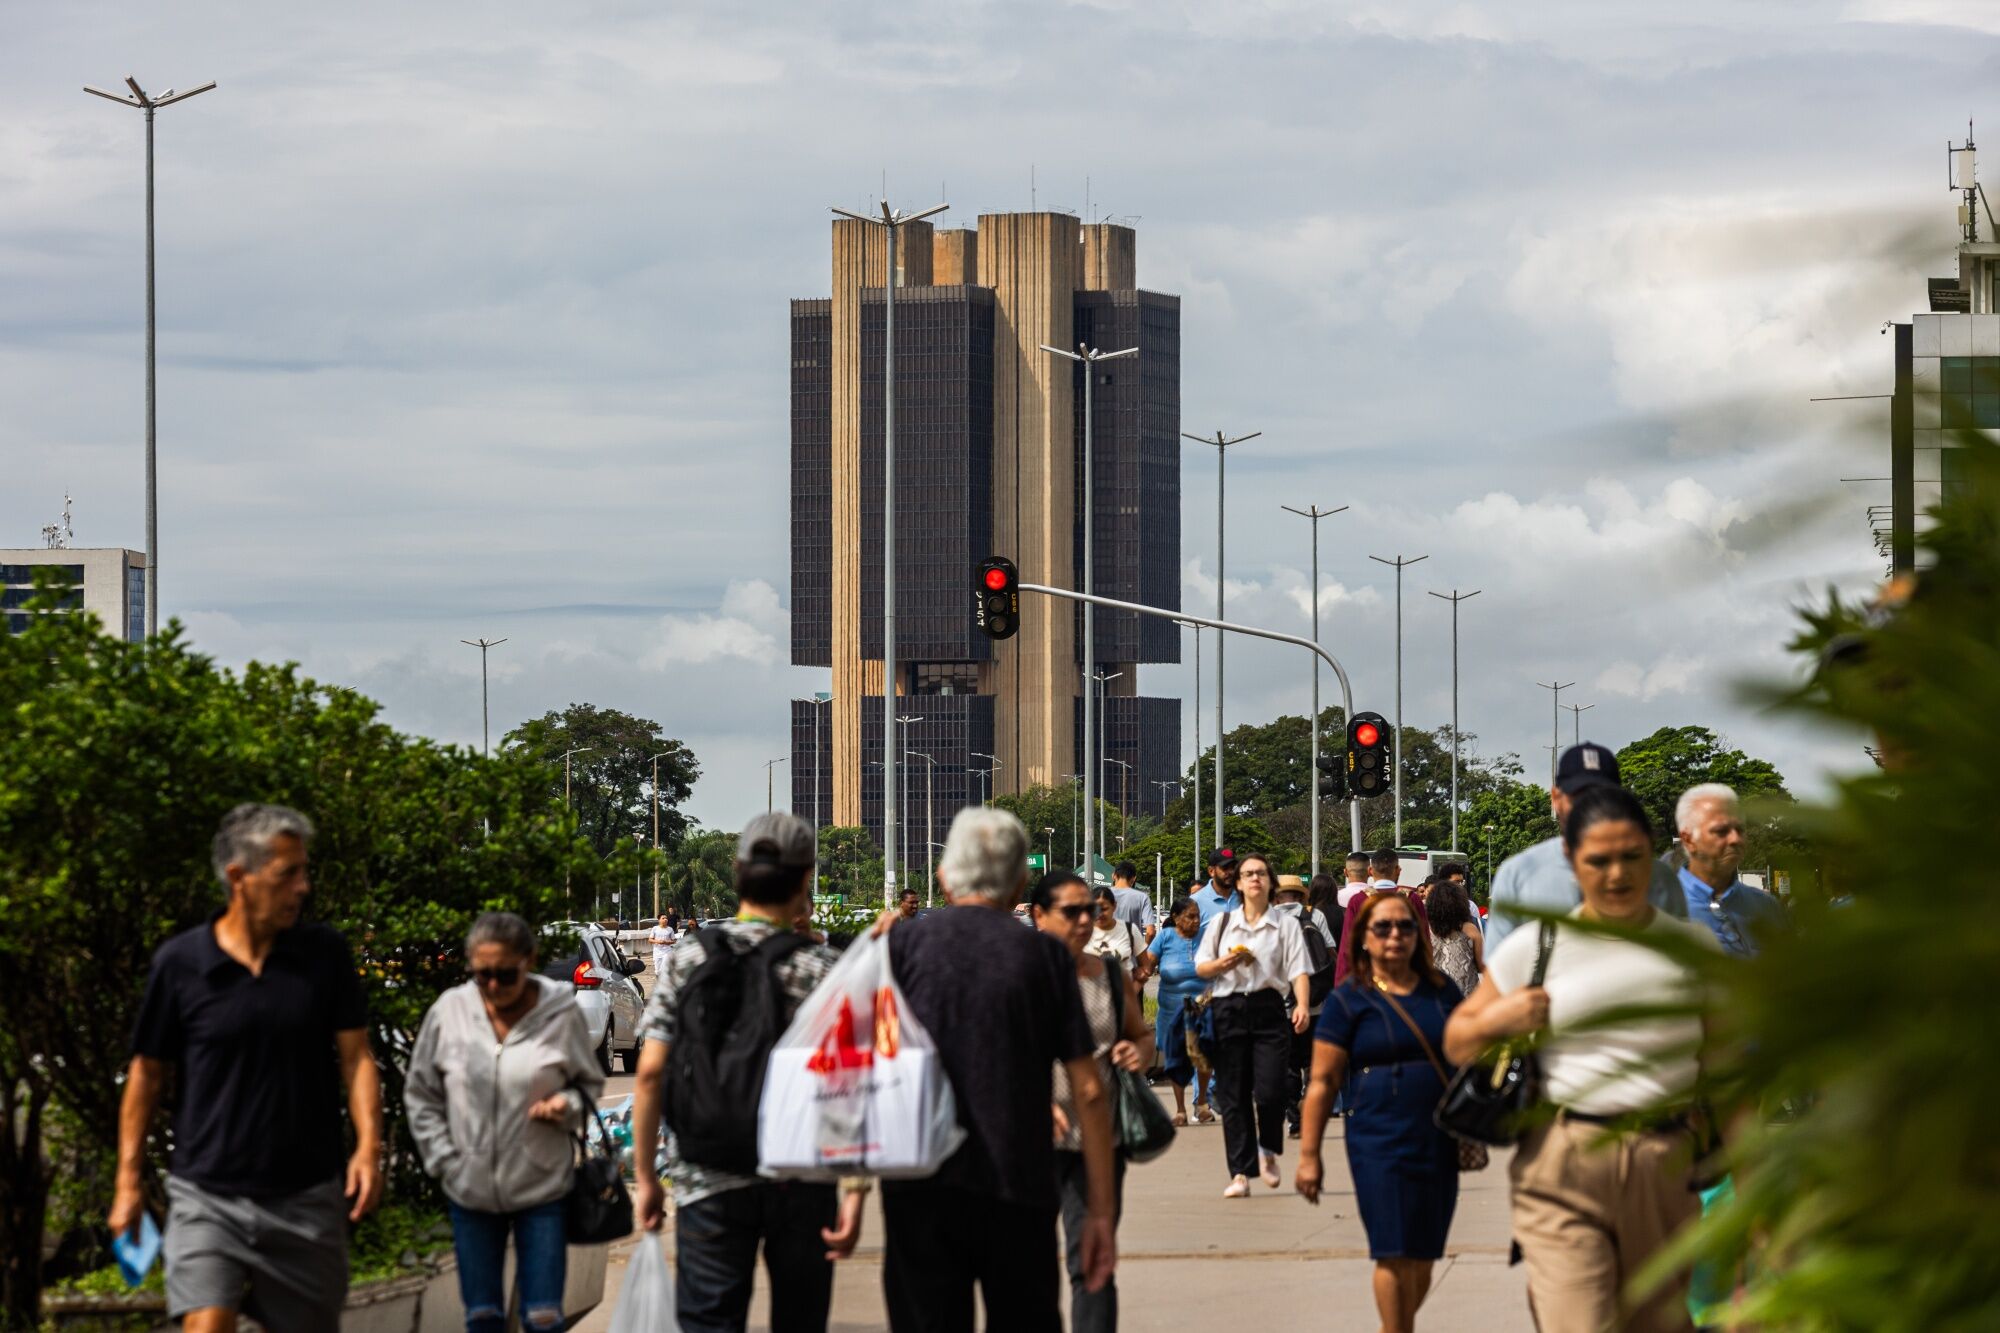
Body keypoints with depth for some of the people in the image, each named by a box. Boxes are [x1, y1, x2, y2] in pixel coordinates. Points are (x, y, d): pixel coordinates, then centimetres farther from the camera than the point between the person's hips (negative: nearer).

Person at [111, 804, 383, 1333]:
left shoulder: (325, 954, 1)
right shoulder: (179, 963, -4)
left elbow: (355, 1055, 2)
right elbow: (146, 1073, 5)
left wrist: (369, 1145, -13)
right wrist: (129, 1180, 4)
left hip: (306, 1194, 2)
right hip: (208, 1196, -2)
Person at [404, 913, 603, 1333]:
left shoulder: (560, 1013, -8)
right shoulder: (449, 1011, -5)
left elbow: (590, 1083, 7)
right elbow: (420, 1095, 6)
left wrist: (567, 1106, -16)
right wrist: (445, 1159, -2)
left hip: (542, 1188, -2)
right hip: (470, 1189, 2)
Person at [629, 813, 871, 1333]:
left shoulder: (688, 958, 0)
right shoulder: (821, 969, -4)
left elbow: (649, 1074, -2)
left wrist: (646, 1178, 6)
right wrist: (855, 1192, -9)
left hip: (709, 1186, 0)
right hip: (802, 1187, 0)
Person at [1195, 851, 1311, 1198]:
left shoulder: (1286, 925, 6)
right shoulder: (1221, 924, 13)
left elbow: (1298, 970, -3)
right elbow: (1200, 968, 13)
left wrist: (1303, 1005, -19)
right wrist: (1225, 963, -8)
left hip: (1268, 1009, -2)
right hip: (1228, 1010, 2)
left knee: (1269, 1090, -11)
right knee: (1232, 1094, -1)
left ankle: (1268, 1151, 19)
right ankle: (1240, 1173, 3)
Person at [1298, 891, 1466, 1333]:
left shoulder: (1441, 990, 11)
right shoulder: (1349, 999, -1)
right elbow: (1322, 1082, -1)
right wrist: (1309, 1154, -4)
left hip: (1438, 1143, 4)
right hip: (1380, 1142, -4)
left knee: (1423, 1257, 8)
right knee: (1396, 1253, -9)